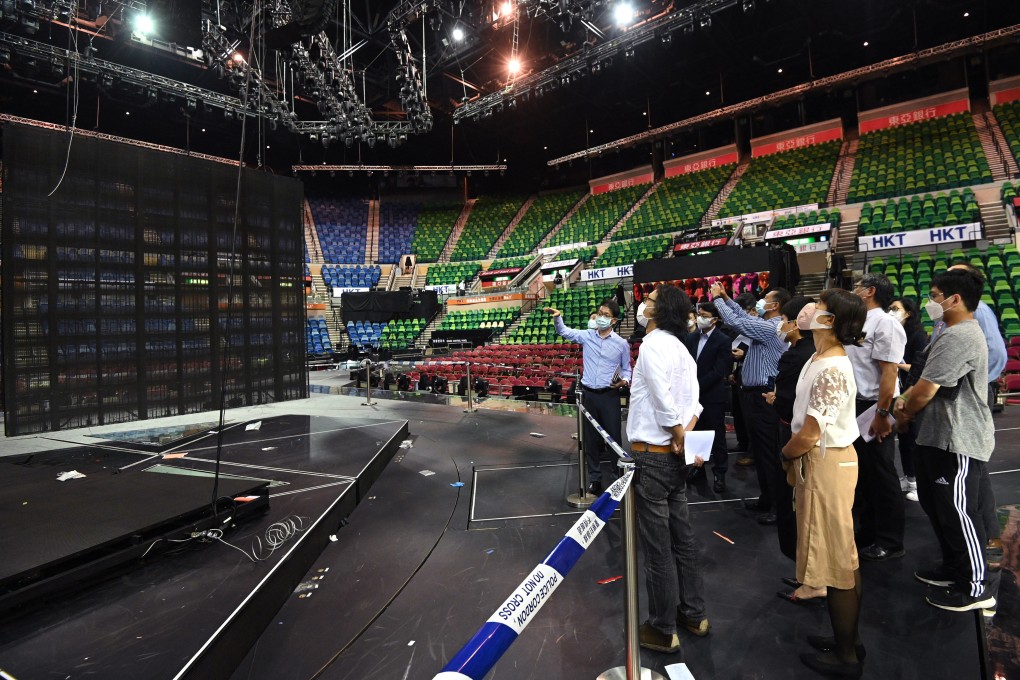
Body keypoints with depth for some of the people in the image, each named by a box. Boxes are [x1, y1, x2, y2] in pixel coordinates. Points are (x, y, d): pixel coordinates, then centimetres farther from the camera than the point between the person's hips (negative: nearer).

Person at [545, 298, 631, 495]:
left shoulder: (622, 344, -2)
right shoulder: (586, 336, 2)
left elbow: (626, 368, 8)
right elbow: (564, 332, 5)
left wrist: (624, 380, -13)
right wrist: (558, 317, -15)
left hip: (610, 395, -2)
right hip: (589, 394, 2)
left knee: (613, 437, 3)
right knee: (590, 438, 10)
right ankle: (594, 478, 22)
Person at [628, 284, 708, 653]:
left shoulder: (653, 345, -16)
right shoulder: (680, 348, 12)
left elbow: (664, 401, -22)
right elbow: (692, 402, 7)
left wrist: (680, 439, -9)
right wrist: (686, 437, -4)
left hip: (652, 455, -9)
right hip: (674, 456, 9)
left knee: (657, 547, 4)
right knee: (682, 538, 19)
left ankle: (663, 630, 18)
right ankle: (694, 615, 34)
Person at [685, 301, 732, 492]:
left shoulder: (723, 341, -8)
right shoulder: (691, 337, 9)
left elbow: (718, 372, -15)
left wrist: (697, 387, -17)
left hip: (713, 396, -5)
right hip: (694, 395, 5)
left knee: (717, 436, 5)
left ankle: (719, 474, 16)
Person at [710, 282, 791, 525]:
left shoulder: (770, 328, -18)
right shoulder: (766, 326, 12)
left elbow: (735, 321, -20)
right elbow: (744, 316, 26)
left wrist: (717, 298, -7)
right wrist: (726, 297, 20)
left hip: (762, 397, -10)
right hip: (755, 394, 10)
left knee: (769, 452, -3)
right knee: (761, 450, 17)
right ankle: (767, 500, 28)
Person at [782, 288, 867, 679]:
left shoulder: (832, 370, -24)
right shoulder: (820, 359, 7)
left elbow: (810, 434, -24)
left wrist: (786, 456, -6)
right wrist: (796, 459, 7)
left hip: (827, 464, -10)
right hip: (819, 461, 10)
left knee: (837, 560, 5)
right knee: (841, 555, 20)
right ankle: (848, 638, 36)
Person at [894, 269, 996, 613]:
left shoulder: (958, 337, -22)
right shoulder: (956, 333, 15)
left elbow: (925, 391, -22)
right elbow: (927, 382, 19)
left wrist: (905, 413, -4)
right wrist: (906, 400, 3)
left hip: (958, 442, -11)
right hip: (939, 437, 11)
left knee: (957, 512, 1)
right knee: (936, 505, 20)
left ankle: (975, 588, 16)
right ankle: (953, 569, 35)